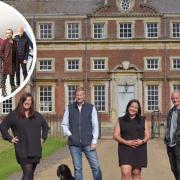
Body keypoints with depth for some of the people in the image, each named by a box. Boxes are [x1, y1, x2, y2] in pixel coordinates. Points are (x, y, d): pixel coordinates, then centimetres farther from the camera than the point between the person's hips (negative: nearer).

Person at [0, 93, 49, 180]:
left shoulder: (37, 115, 14)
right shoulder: (14, 115, 0)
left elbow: (45, 126, 27)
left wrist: (43, 137, 15)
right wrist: (10, 138, -4)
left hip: (35, 150, 5)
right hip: (23, 151, -5)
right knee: (27, 172, -15)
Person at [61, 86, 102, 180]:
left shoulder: (91, 108, 3)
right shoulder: (69, 108, 7)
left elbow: (95, 126, 2)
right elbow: (64, 124, 13)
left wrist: (94, 142, -4)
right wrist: (69, 134, -2)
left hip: (88, 143, -1)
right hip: (74, 144, 1)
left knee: (95, 166, -4)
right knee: (77, 168, 6)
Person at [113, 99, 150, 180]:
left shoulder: (142, 120, 11)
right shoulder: (121, 120, 8)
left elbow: (147, 135, 9)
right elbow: (115, 135, 1)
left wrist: (142, 141, -13)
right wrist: (127, 142, -15)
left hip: (139, 150, 2)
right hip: (125, 150, -2)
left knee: (136, 173, 4)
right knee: (125, 173, -13)